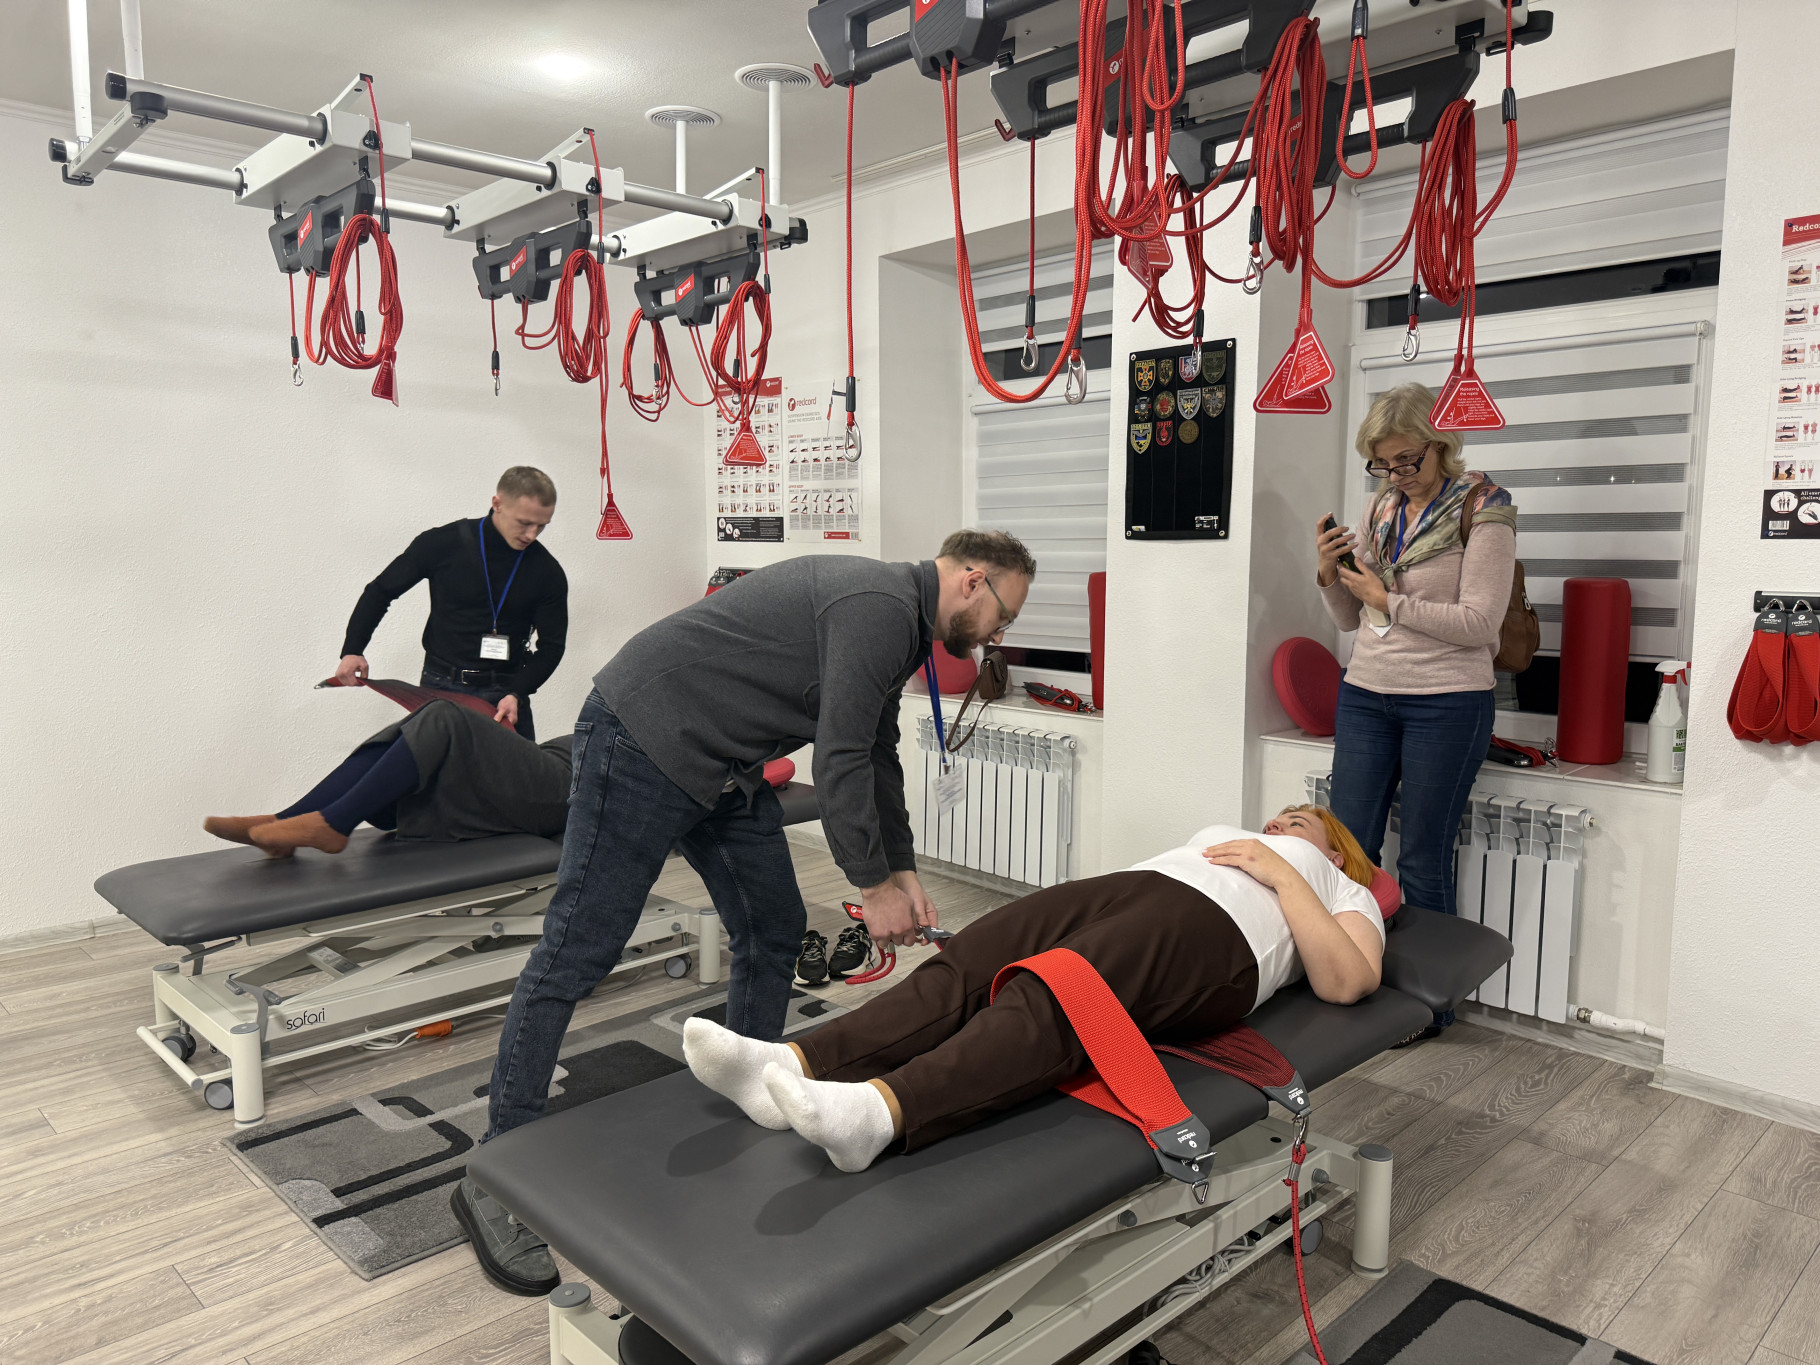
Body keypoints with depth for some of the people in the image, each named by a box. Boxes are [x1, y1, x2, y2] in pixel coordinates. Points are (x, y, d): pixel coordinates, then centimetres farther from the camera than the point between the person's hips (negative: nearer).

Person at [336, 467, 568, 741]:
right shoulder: (444, 544, -7)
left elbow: (552, 644, -1)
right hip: (441, 687, 0)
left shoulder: (548, 572, -4)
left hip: (505, 694, 1)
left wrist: (516, 693, -16)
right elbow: (380, 591, 5)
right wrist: (352, 650, -4)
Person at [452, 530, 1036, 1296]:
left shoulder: (897, 622, 14)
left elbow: (875, 759, 19)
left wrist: (904, 871, 13)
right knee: (577, 953, -5)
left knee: (773, 935, 12)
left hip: (723, 765, 11)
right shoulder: (880, 608, -19)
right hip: (642, 741, -11)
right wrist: (875, 886, -10)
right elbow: (839, 763, -21)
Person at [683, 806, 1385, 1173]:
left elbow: (1346, 982, 7)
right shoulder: (1219, 835, 44)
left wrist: (1280, 874, 4)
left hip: (1211, 936, -5)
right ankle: (793, 1064, -42)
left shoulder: (1343, 890, 29)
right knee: (964, 966, -24)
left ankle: (878, 1112, -57)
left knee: (1053, 1000, -35)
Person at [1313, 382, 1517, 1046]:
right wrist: (1331, 574, -3)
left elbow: (1479, 622, -14)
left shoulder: (1482, 508, -7)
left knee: (1423, 861, 2)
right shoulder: (1379, 509, 10)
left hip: (1446, 703, -6)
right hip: (1365, 695, 6)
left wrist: (1389, 601, -13)